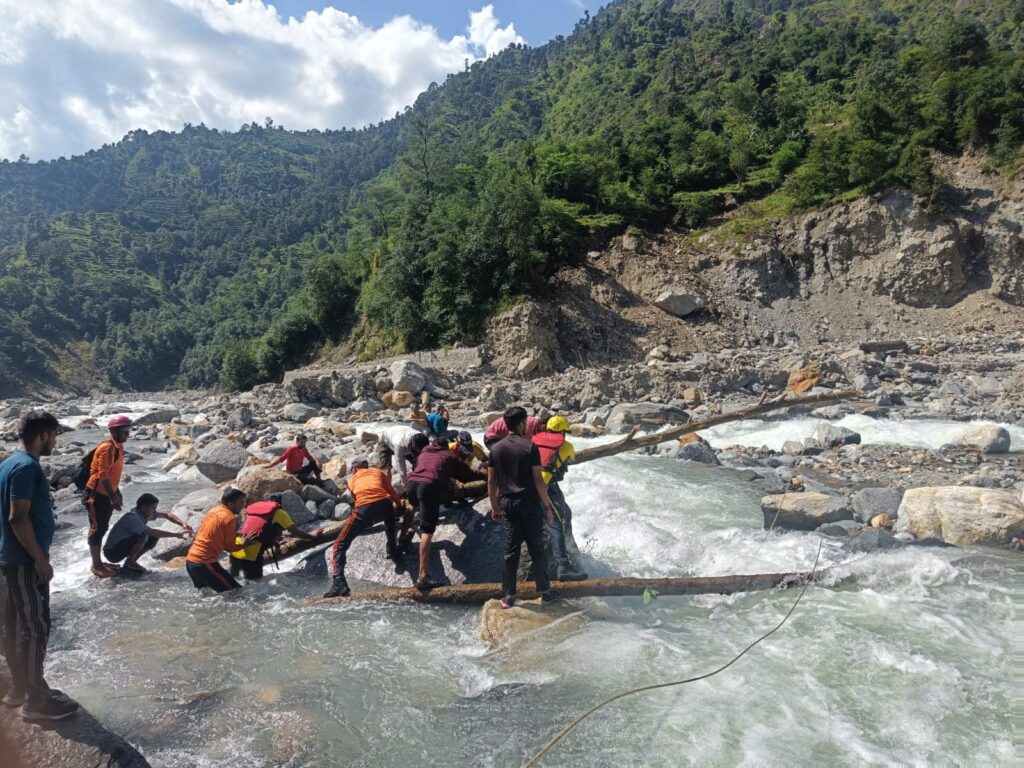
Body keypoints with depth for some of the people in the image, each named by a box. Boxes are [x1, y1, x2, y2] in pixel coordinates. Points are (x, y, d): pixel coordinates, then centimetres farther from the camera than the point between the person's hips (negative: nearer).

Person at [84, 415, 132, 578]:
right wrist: (113, 497, -23)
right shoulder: (107, 448, -22)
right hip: (97, 494, -9)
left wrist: (117, 492, 18)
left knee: (102, 529, 16)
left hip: (106, 493, 9)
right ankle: (96, 566, 8)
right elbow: (103, 476, -24)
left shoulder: (118, 447, 7)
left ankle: (99, 562, 26)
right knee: (97, 529, -1)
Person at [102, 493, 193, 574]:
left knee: (153, 538, -6)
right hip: (112, 552, -9)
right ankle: (130, 562, -9)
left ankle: (131, 562, 4)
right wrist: (177, 534, -40)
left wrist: (183, 524, -16)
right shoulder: (132, 518, -29)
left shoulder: (146, 513, -4)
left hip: (123, 545, 9)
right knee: (143, 535, -29)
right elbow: (152, 532, -41)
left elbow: (166, 515, 1)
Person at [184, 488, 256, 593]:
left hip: (190, 561, 9)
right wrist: (243, 544, 10)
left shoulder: (213, 511, 14)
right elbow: (229, 547, -8)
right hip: (204, 564, -9)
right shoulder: (230, 517, -11)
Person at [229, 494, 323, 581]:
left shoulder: (253, 507, 23)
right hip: (251, 552, -6)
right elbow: (294, 531, 3)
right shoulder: (278, 512, 6)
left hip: (235, 548, 6)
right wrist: (311, 536, 19)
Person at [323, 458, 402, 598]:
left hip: (364, 509, -2)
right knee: (390, 513, 41)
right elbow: (392, 492, 39)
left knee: (339, 546, 9)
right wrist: (399, 505, 60)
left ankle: (339, 584, -9)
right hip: (385, 504, 2)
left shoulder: (352, 479, 31)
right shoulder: (378, 472, 31)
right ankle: (393, 551, 32)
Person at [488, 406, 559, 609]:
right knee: (536, 548, 8)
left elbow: (491, 482, 6)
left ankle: (508, 596, 12)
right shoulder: (530, 447, -9)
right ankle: (545, 592, 16)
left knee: (511, 549, 9)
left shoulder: (496, 448, 3)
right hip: (529, 503, -3)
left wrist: (495, 506, 16)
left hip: (508, 503, 3)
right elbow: (538, 480, -10)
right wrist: (548, 507, -4)